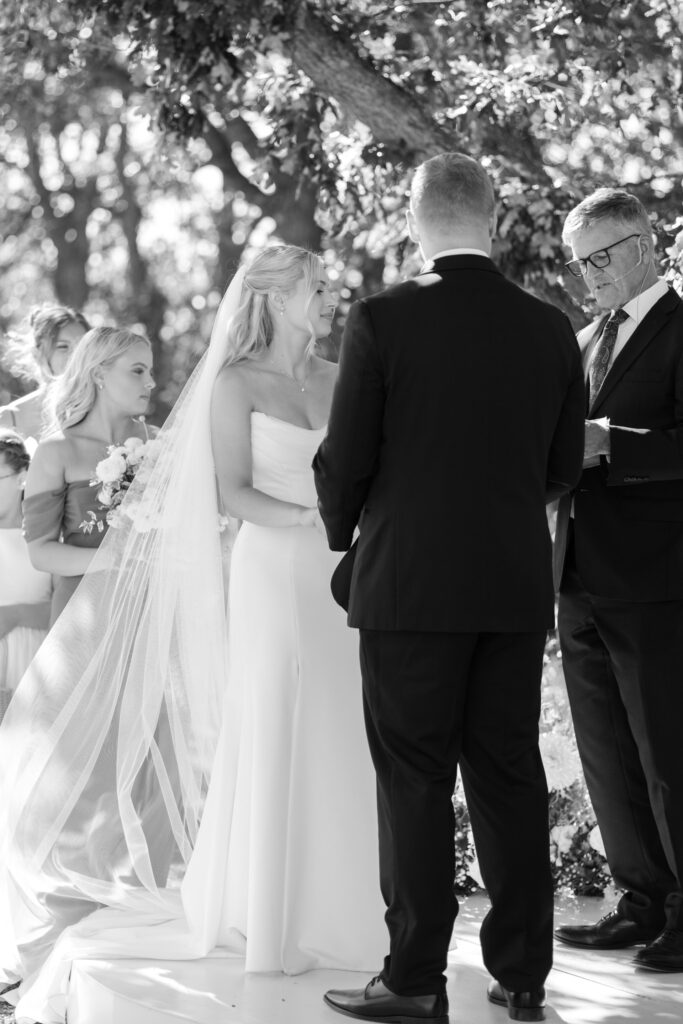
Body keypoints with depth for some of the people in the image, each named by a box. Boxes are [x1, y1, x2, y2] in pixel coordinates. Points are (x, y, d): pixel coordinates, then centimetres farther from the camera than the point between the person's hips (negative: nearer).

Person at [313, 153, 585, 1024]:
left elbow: (343, 461, -7)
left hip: (410, 583, -4)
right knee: (509, 773, 10)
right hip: (518, 585, 4)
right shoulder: (550, 329, 3)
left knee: (415, 780, 2)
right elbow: (563, 465, 9)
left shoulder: (382, 321, -10)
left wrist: (345, 534, 12)